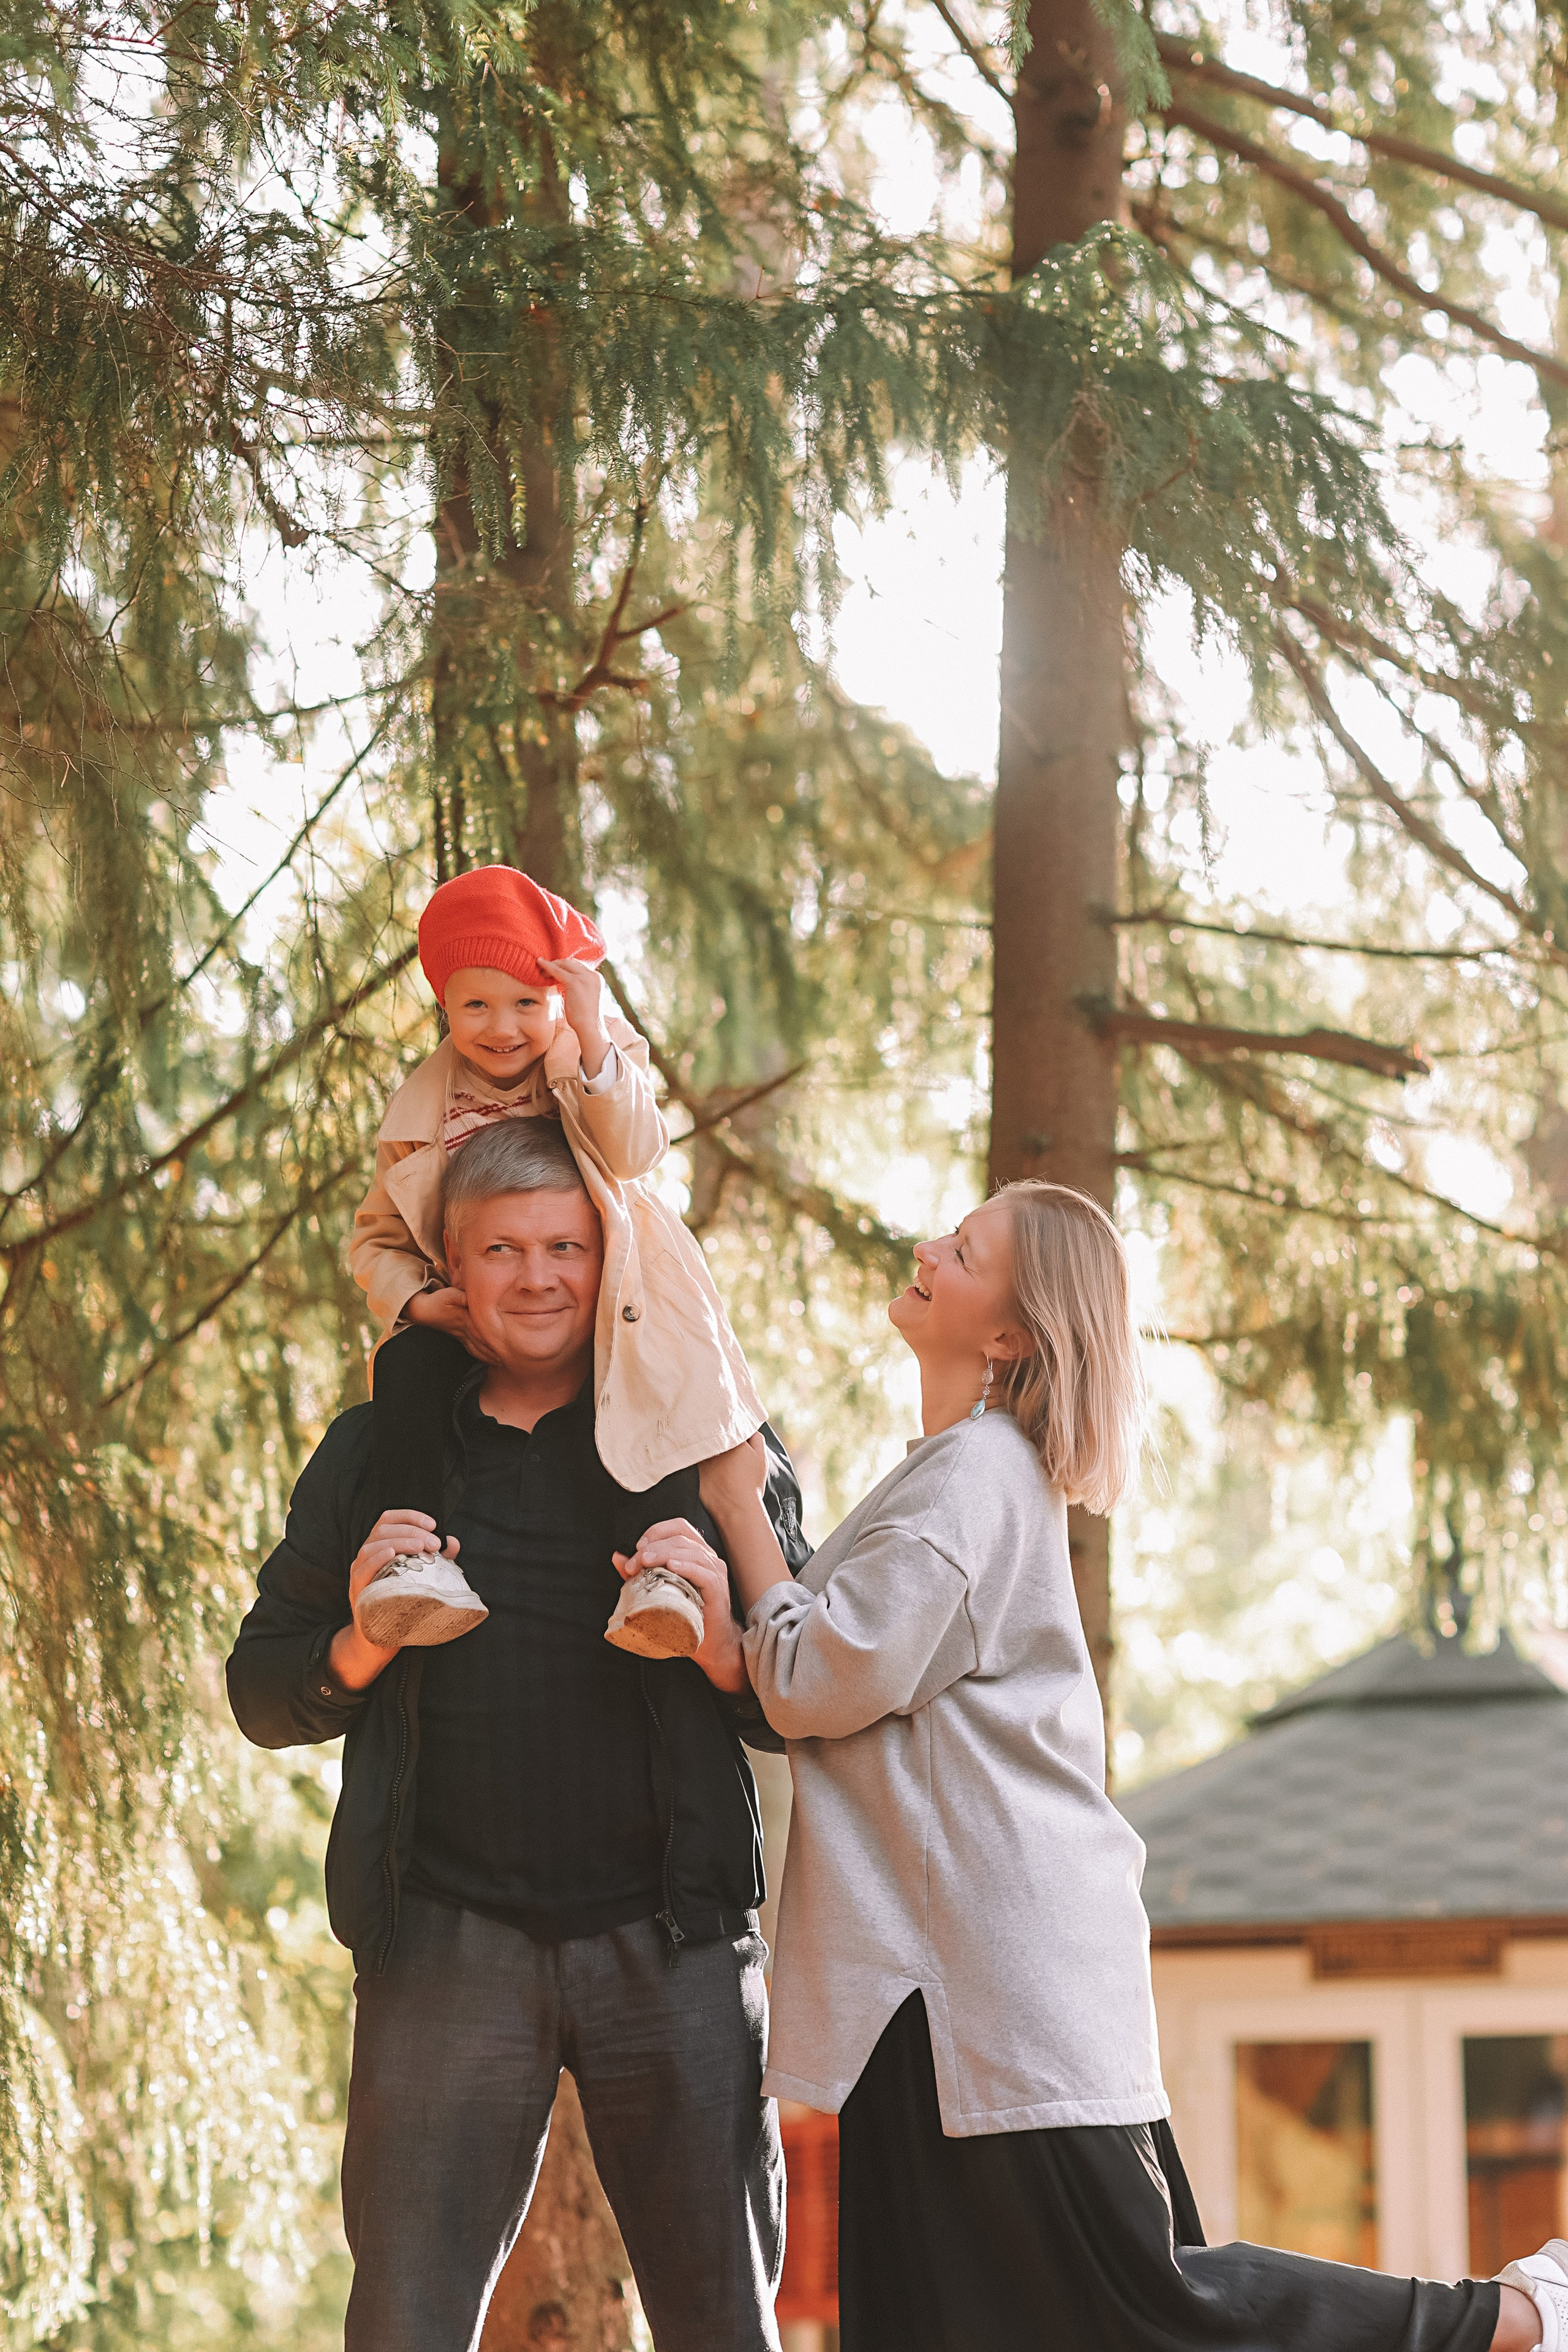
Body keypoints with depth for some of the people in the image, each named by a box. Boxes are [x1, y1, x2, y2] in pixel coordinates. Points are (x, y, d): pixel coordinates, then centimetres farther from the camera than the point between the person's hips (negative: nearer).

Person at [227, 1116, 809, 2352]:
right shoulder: (379, 1448, 11)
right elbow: (262, 1695, 13)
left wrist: (713, 1634, -14)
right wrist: (362, 1640, -8)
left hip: (666, 1936, 0)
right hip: (447, 1935, 0)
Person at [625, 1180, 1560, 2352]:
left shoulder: (973, 1476, -12)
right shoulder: (972, 1468, 18)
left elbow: (822, 1682, -15)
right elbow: (794, 1687, 13)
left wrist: (741, 1502, -4)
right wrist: (719, 1595, -7)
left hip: (1015, 1978, -10)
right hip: (930, 1978, 10)